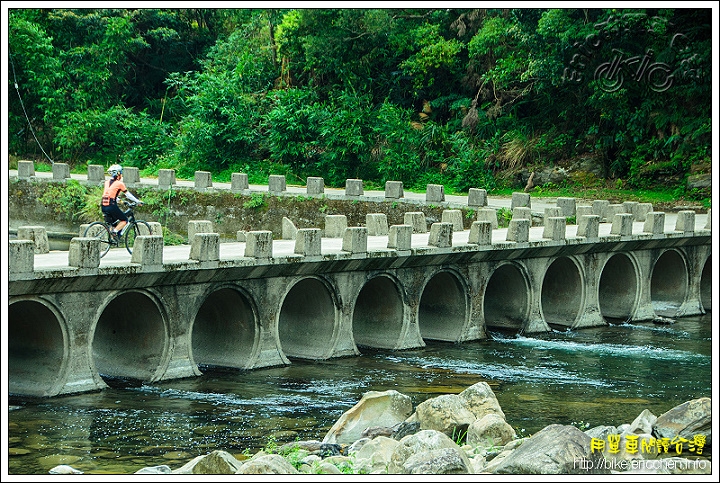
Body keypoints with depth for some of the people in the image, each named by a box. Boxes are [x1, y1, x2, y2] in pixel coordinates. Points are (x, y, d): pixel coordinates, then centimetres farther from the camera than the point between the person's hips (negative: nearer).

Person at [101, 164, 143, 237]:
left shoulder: (107, 182, 15)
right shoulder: (119, 183, -3)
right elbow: (128, 195, 6)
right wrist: (138, 201, 18)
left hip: (103, 206, 6)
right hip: (111, 206, -6)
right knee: (124, 220, 10)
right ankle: (115, 232, -11)